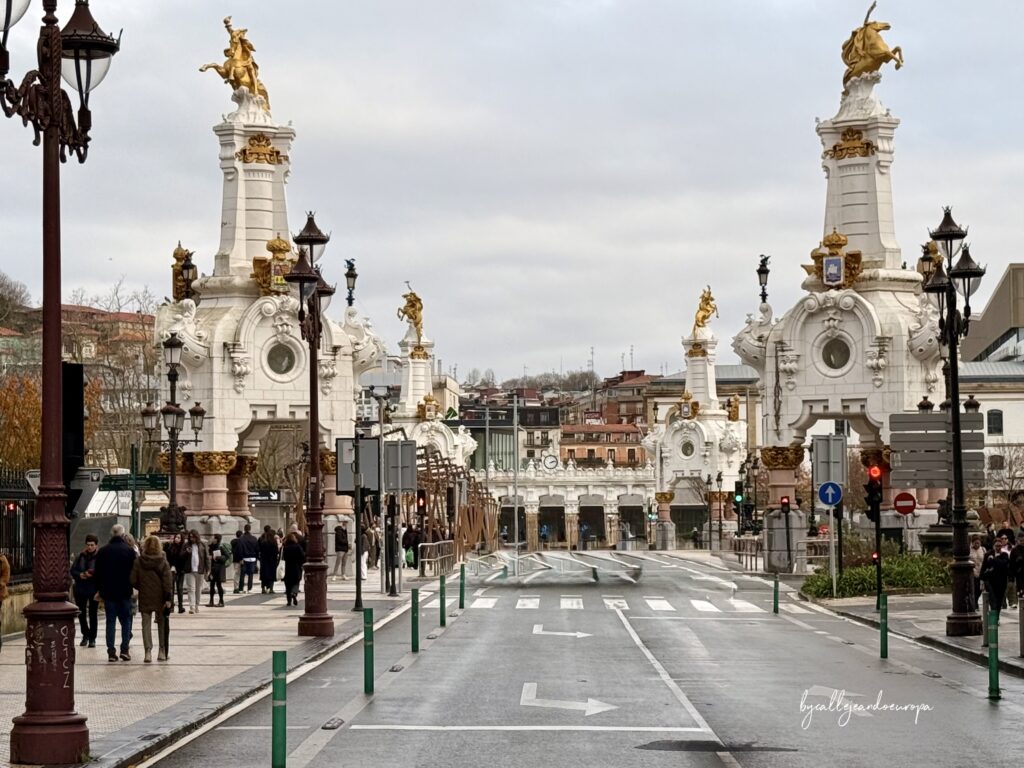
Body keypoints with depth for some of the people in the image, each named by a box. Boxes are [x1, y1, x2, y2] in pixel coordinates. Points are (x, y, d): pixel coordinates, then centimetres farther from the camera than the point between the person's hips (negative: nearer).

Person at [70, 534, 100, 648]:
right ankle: (85, 635, 31)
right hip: (80, 589, 4)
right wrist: (80, 575, -13)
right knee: (81, 613, 10)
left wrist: (92, 574, -25)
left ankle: (92, 638, 14)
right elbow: (73, 570, 6)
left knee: (93, 614, 2)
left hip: (94, 590, -4)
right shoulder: (80, 556, 4)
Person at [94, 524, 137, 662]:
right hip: (125, 592, -2)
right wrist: (133, 587, 9)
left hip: (108, 592, 2)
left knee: (110, 621, 5)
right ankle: (124, 649, -3)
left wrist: (99, 590, 14)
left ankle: (111, 652, 0)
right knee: (126, 620, 7)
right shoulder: (129, 551, -5)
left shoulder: (102, 551, 2)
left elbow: (97, 573, 6)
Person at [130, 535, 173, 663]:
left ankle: (148, 651, -7)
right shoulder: (163, 562, -7)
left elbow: (133, 580, -4)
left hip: (144, 598, 0)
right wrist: (168, 598, -9)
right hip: (160, 598, 0)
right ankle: (162, 651, 16)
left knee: (146, 624, 5)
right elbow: (168, 581, -10)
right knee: (162, 624, 13)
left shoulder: (138, 561, -5)